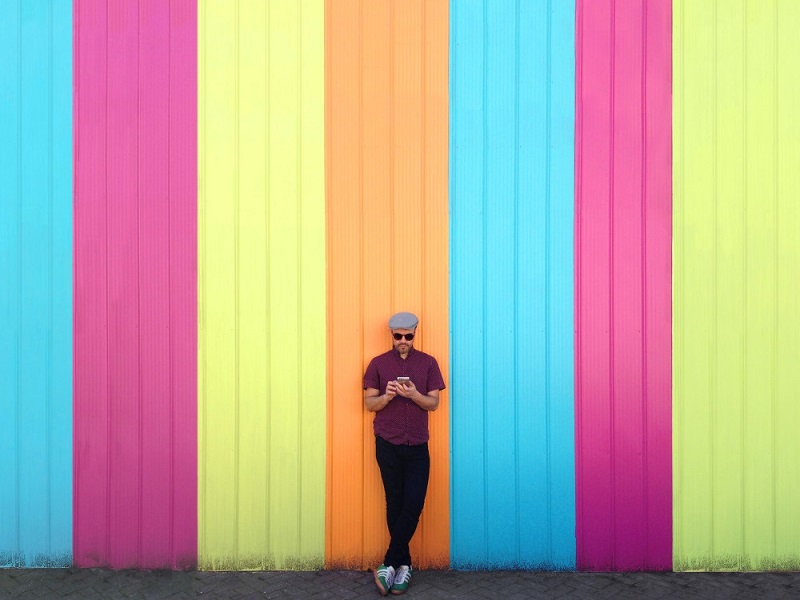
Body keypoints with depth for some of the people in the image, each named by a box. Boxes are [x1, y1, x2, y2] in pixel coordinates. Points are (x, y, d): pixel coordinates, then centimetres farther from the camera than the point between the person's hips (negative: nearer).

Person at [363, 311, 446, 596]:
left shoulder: (428, 363, 5)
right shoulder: (378, 364, 3)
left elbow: (434, 403, 2)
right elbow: (369, 403, 3)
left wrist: (414, 394, -18)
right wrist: (387, 395, -17)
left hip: (417, 446, 1)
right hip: (388, 445, 0)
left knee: (413, 506, -6)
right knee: (395, 505, 5)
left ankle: (389, 564, 3)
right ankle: (403, 564, 17)